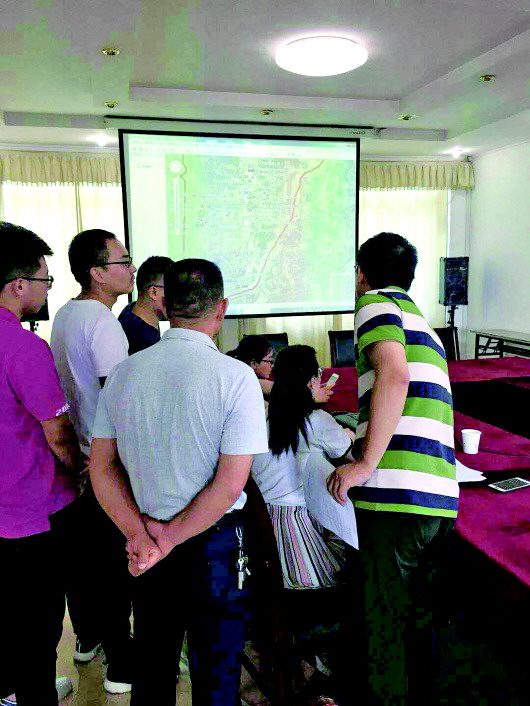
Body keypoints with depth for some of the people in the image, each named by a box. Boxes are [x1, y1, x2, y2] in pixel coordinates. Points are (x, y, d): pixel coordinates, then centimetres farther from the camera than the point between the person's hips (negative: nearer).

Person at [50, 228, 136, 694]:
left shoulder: (65, 315, 10)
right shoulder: (102, 320, -19)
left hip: (76, 456, 9)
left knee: (83, 550, 21)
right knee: (115, 560, 2)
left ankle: (87, 638, 39)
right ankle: (121, 665, 16)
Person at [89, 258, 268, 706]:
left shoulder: (124, 372, -3)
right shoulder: (235, 376, -17)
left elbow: (102, 469, -1)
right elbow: (230, 485, -19)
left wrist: (140, 533, -7)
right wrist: (166, 542, -12)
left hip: (144, 538, 5)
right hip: (213, 542, -4)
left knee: (151, 668, 24)